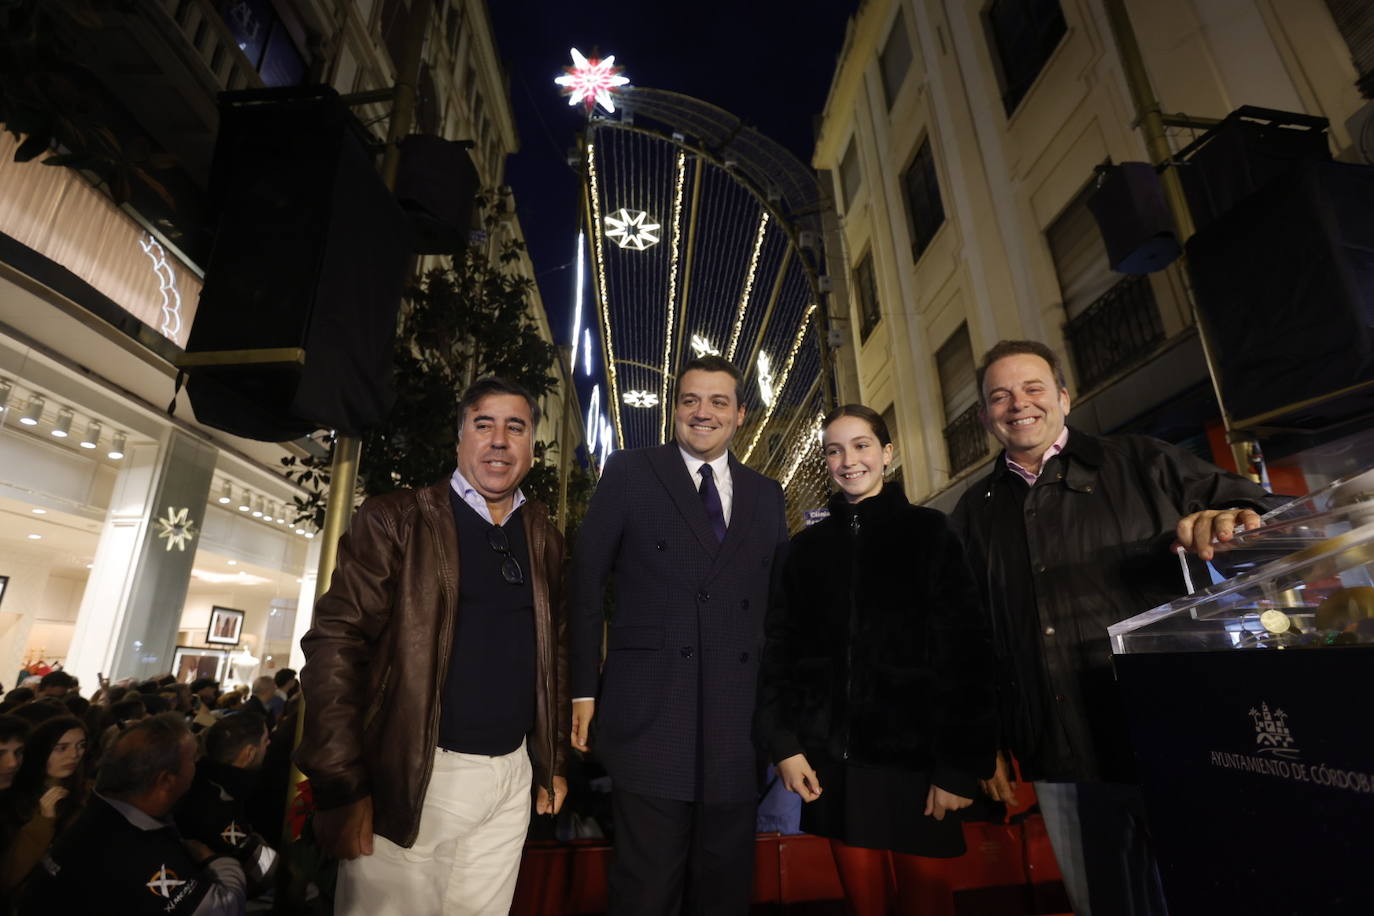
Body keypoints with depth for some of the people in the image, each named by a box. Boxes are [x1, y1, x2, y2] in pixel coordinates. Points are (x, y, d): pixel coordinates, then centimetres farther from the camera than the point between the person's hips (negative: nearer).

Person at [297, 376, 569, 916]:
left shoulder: (543, 539, 7)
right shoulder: (395, 521, -5)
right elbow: (335, 645, -10)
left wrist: (554, 761, 12)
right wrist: (342, 787, -13)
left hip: (512, 778, 4)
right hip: (413, 780, -3)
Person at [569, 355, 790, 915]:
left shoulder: (766, 495, 11)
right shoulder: (629, 473, 1)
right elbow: (585, 585, -1)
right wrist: (583, 689, -5)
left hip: (737, 722, 4)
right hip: (650, 716, -3)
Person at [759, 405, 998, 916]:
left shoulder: (929, 532, 2)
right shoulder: (807, 547, 8)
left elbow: (966, 650, -3)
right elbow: (780, 648, 6)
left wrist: (962, 762, -9)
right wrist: (782, 742, -2)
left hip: (916, 757, -2)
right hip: (835, 762, 2)